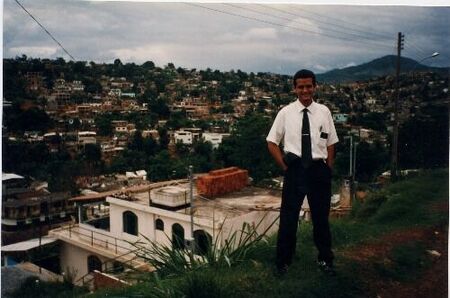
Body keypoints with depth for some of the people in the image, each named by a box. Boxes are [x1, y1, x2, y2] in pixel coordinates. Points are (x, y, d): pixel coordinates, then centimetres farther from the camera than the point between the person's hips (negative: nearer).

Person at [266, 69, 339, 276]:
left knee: (321, 217, 15)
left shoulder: (324, 112, 2)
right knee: (288, 217, 5)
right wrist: (284, 166, -3)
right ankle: (283, 262, 23)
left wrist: (327, 171, 1)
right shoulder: (286, 112, -2)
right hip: (295, 170, -1)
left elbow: (330, 144, 7)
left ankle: (325, 260, 34)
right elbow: (272, 143, 2)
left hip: (319, 169, 2)